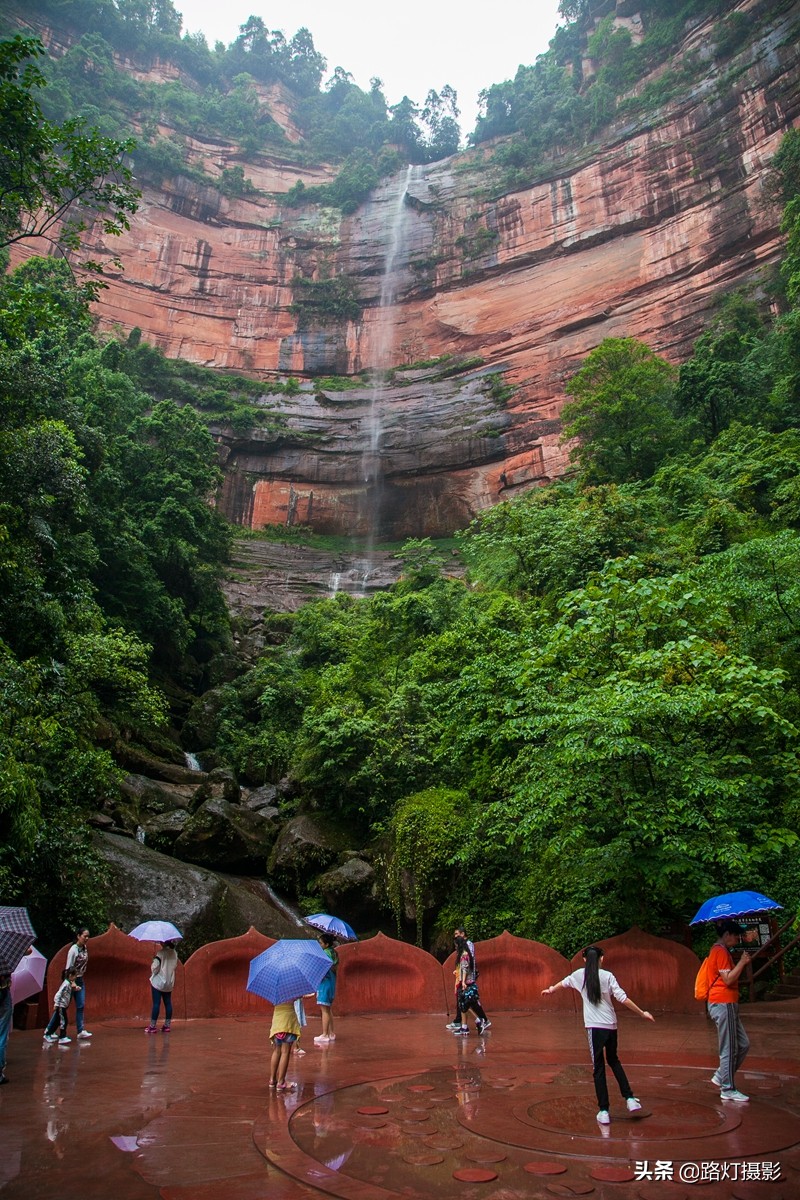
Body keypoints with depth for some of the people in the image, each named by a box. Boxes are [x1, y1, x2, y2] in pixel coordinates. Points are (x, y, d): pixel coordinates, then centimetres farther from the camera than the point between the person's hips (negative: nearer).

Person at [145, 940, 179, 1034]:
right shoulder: (174, 953, 3)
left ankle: (153, 1026, 1)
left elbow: (155, 967, -19)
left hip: (159, 981, -6)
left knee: (156, 1003, -2)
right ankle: (167, 1025, 13)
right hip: (170, 982, 6)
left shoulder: (161, 953, -18)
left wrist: (152, 971, 1)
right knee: (168, 1003, 10)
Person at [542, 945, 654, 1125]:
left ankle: (604, 1111, 1)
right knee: (613, 1060, 23)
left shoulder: (580, 975, 4)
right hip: (611, 1025, 2)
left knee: (599, 1068, 3)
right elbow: (623, 998, -7)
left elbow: (564, 982, 23)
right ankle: (630, 1099, 15)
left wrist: (551, 990, 43)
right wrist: (642, 1013, 4)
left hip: (595, 1027, -2)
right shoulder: (607, 976, 0)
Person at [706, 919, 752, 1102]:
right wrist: (742, 962, -15)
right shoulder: (721, 951, -14)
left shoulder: (720, 950, 18)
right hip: (723, 1004, -10)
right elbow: (728, 979, -20)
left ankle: (721, 1076, 20)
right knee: (729, 1049, -2)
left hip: (727, 1004, 10)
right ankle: (728, 1089, 7)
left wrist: (742, 963, 14)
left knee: (743, 1044, 13)